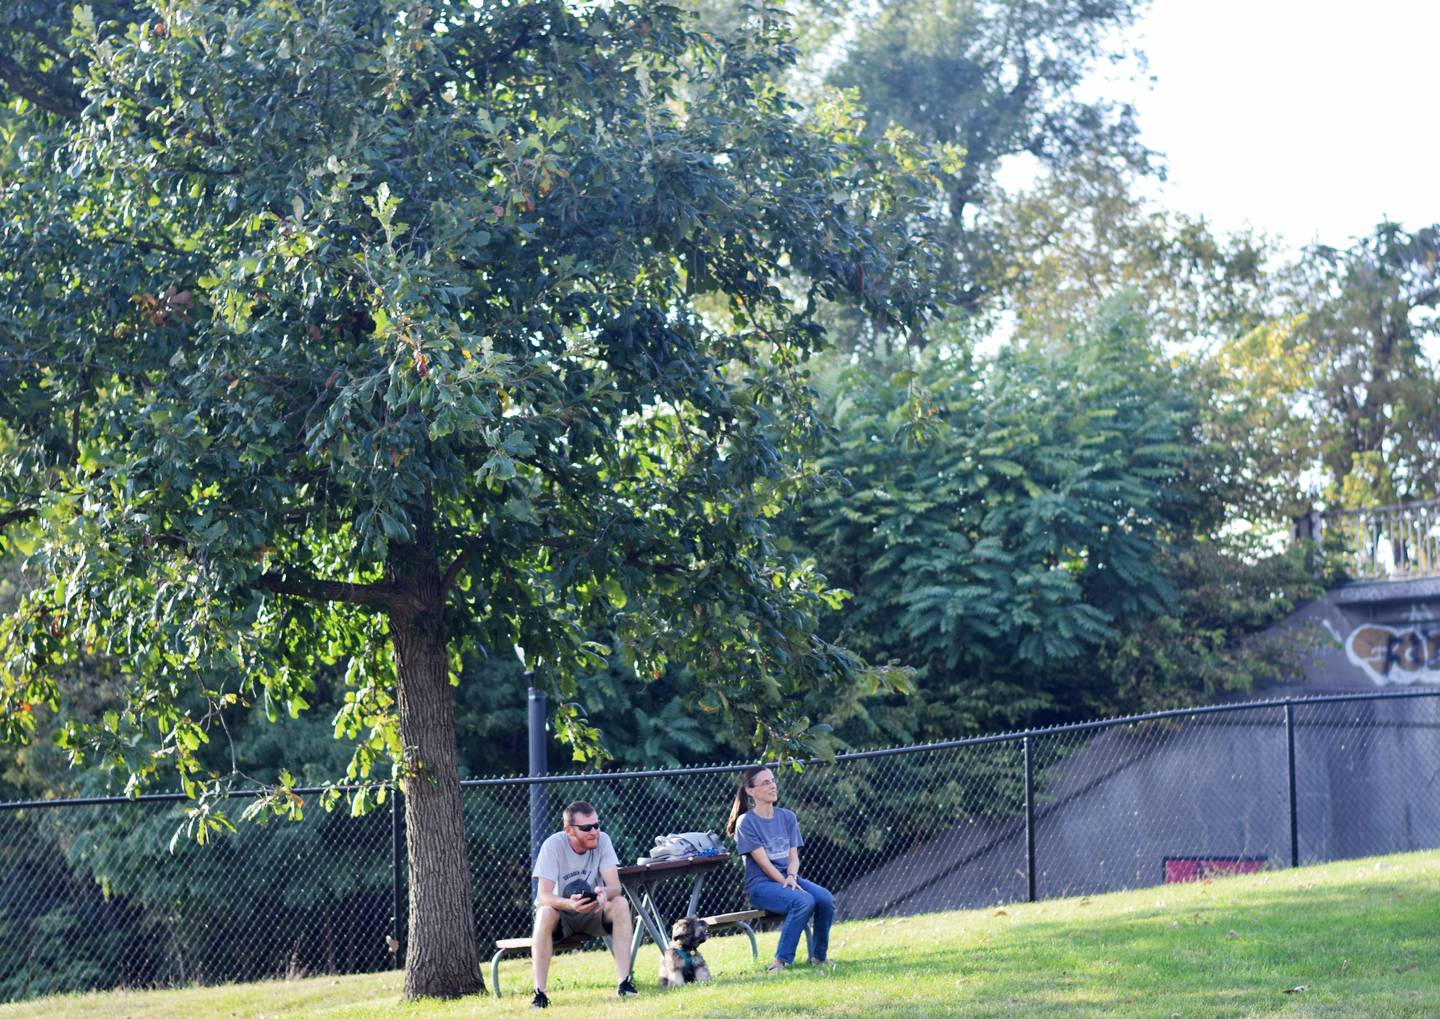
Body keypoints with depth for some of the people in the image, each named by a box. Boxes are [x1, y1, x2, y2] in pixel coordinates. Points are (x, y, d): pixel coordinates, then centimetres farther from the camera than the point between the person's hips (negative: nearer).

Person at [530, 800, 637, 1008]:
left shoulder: (602, 840, -14)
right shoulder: (553, 845, -21)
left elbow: (615, 886, -21)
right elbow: (543, 896, -26)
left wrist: (604, 893, -47)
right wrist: (569, 903, -48)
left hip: (593, 912, 2)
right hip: (561, 913, -2)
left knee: (620, 904, -27)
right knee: (545, 913, -35)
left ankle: (624, 983, -27)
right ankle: (539, 993, -31)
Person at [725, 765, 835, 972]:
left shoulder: (787, 817, 13)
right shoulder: (746, 822, -6)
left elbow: (794, 856, 7)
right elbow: (763, 862, -11)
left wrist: (792, 877, -14)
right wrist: (785, 884, -19)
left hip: (788, 878, 6)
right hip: (761, 884, -6)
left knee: (826, 899, -24)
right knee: (804, 901, -34)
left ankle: (819, 955, -6)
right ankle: (781, 961, -26)